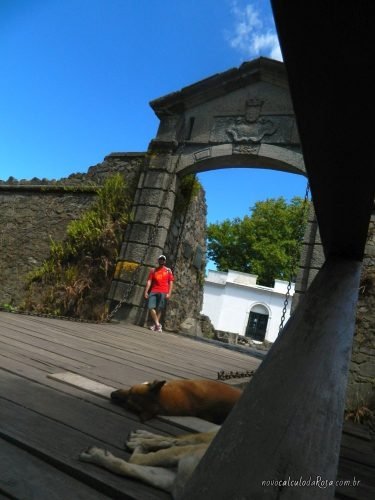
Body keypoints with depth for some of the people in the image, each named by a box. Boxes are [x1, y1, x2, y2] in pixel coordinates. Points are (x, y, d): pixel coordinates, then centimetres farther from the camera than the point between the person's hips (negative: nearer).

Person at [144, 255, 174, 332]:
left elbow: (171, 282, 6)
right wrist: (146, 291, -2)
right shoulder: (153, 270, 15)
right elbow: (149, 281, 9)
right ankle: (157, 324, -4)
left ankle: (156, 325, 4)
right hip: (153, 291, 2)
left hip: (163, 292, -2)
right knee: (151, 307, -11)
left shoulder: (168, 271, 11)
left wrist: (169, 293, -5)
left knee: (159, 309, -3)